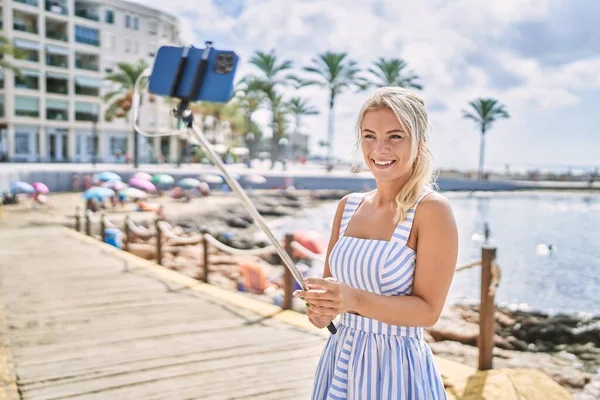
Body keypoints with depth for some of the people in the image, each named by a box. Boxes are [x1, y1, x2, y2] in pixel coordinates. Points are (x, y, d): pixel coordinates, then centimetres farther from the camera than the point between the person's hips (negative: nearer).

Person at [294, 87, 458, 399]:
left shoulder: (432, 210, -14)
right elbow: (329, 282, 10)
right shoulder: (348, 205, 3)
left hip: (396, 365, -5)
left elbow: (428, 310, -16)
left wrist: (355, 300, -29)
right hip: (340, 358, 5)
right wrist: (320, 307, -12)